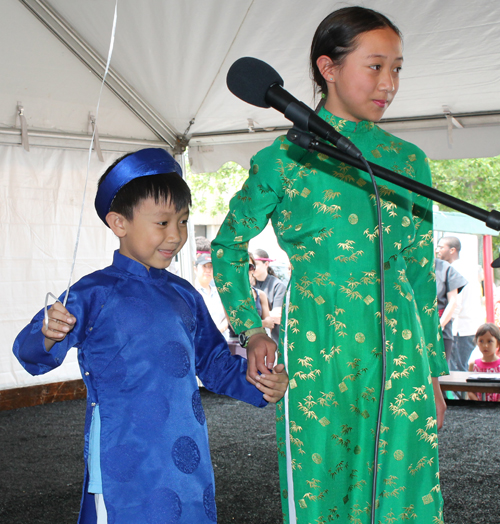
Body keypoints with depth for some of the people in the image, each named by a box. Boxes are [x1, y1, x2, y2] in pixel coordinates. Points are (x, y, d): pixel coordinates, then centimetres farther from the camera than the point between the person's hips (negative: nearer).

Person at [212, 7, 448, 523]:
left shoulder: (408, 161, 9)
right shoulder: (285, 159, 0)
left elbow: (420, 272, 14)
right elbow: (227, 248, 10)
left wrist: (433, 370, 13)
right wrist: (253, 331, 0)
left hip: (400, 350, 3)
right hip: (316, 349, -3)